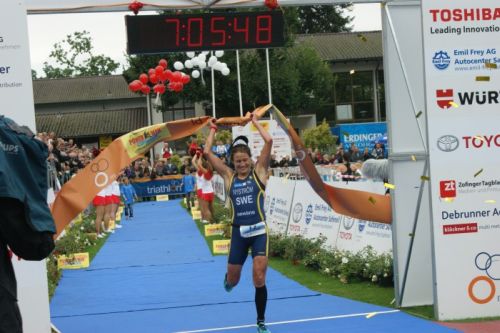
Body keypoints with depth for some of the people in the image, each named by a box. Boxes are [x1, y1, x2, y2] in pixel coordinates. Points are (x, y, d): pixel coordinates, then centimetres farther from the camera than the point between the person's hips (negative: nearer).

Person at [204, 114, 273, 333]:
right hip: (238, 233, 2)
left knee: (259, 279, -9)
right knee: (232, 280, 13)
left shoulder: (259, 172, 0)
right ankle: (228, 280, 53)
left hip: (259, 231, -2)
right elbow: (207, 152, 0)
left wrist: (255, 122, 2)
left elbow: (268, 141, -9)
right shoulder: (228, 176, 5)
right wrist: (213, 129, 10)